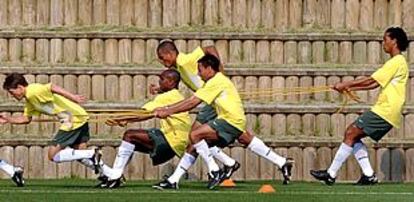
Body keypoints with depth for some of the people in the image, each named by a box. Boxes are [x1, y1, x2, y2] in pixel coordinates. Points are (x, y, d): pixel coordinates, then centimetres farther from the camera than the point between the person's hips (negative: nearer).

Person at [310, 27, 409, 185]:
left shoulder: (397, 62, -12)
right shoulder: (396, 62, 20)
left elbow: (371, 80, -15)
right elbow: (376, 84, 22)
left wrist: (346, 84, -10)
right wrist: (352, 88, 15)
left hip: (385, 112, -10)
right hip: (384, 111, 10)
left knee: (351, 134, -13)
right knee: (353, 135, 10)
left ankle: (331, 174, -13)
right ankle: (369, 175, 5)